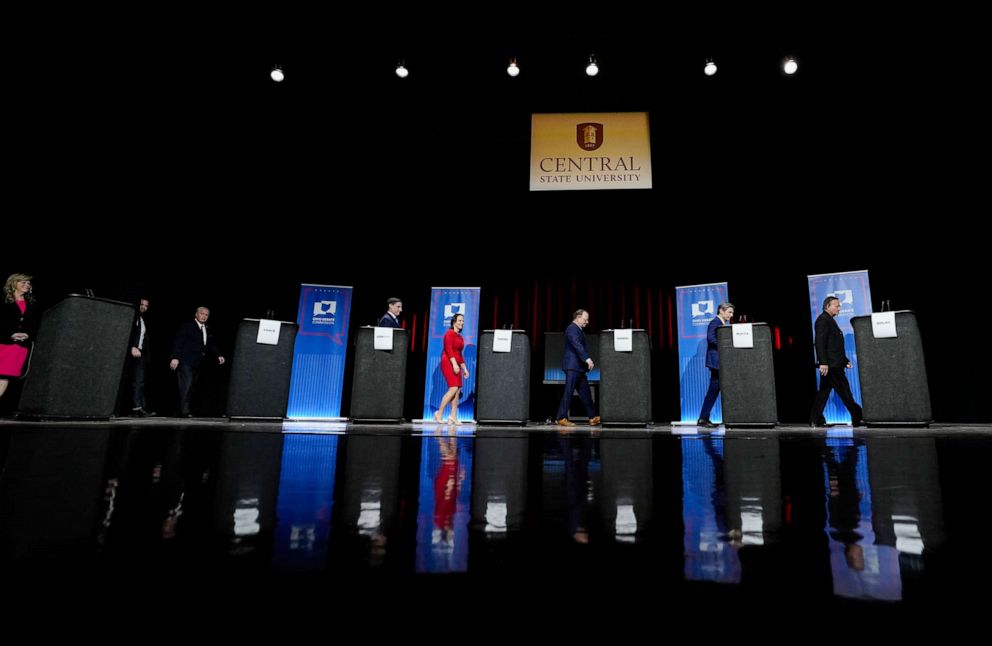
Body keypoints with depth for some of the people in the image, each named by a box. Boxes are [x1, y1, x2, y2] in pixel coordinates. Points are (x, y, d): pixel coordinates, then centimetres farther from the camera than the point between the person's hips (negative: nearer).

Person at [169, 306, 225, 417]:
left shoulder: (207, 330, 16)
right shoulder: (187, 326, -1)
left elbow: (211, 345, 19)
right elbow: (178, 342, -7)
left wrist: (218, 356, 4)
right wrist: (175, 357, -16)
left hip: (197, 363, 6)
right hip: (186, 362, -6)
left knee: (191, 386, 4)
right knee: (186, 385, -13)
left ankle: (184, 410, 7)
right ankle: (184, 411, -11)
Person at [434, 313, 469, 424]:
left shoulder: (460, 337, 20)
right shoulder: (450, 333, -4)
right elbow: (449, 349, -15)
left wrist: (464, 369, 20)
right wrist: (455, 364, -23)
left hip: (456, 364, 8)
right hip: (449, 363, -8)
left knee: (458, 390, 1)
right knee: (453, 389, -15)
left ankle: (453, 417, 3)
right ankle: (439, 413, -6)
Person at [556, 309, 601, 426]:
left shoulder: (578, 329, 20)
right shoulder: (572, 328, -11)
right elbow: (577, 345, -24)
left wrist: (588, 360, 12)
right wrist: (587, 359, -31)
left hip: (578, 367, 10)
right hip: (572, 365, -10)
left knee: (585, 392, 11)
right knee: (568, 392, -8)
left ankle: (593, 417, 16)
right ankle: (561, 418, -4)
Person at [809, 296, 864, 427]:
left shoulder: (830, 320, 21)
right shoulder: (823, 320, -10)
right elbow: (820, 343, -20)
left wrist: (845, 360, 20)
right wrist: (823, 362, -25)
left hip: (834, 364, 10)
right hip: (830, 364, -10)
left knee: (824, 391, 8)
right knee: (844, 391, -3)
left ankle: (815, 420, 10)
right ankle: (857, 418, 4)